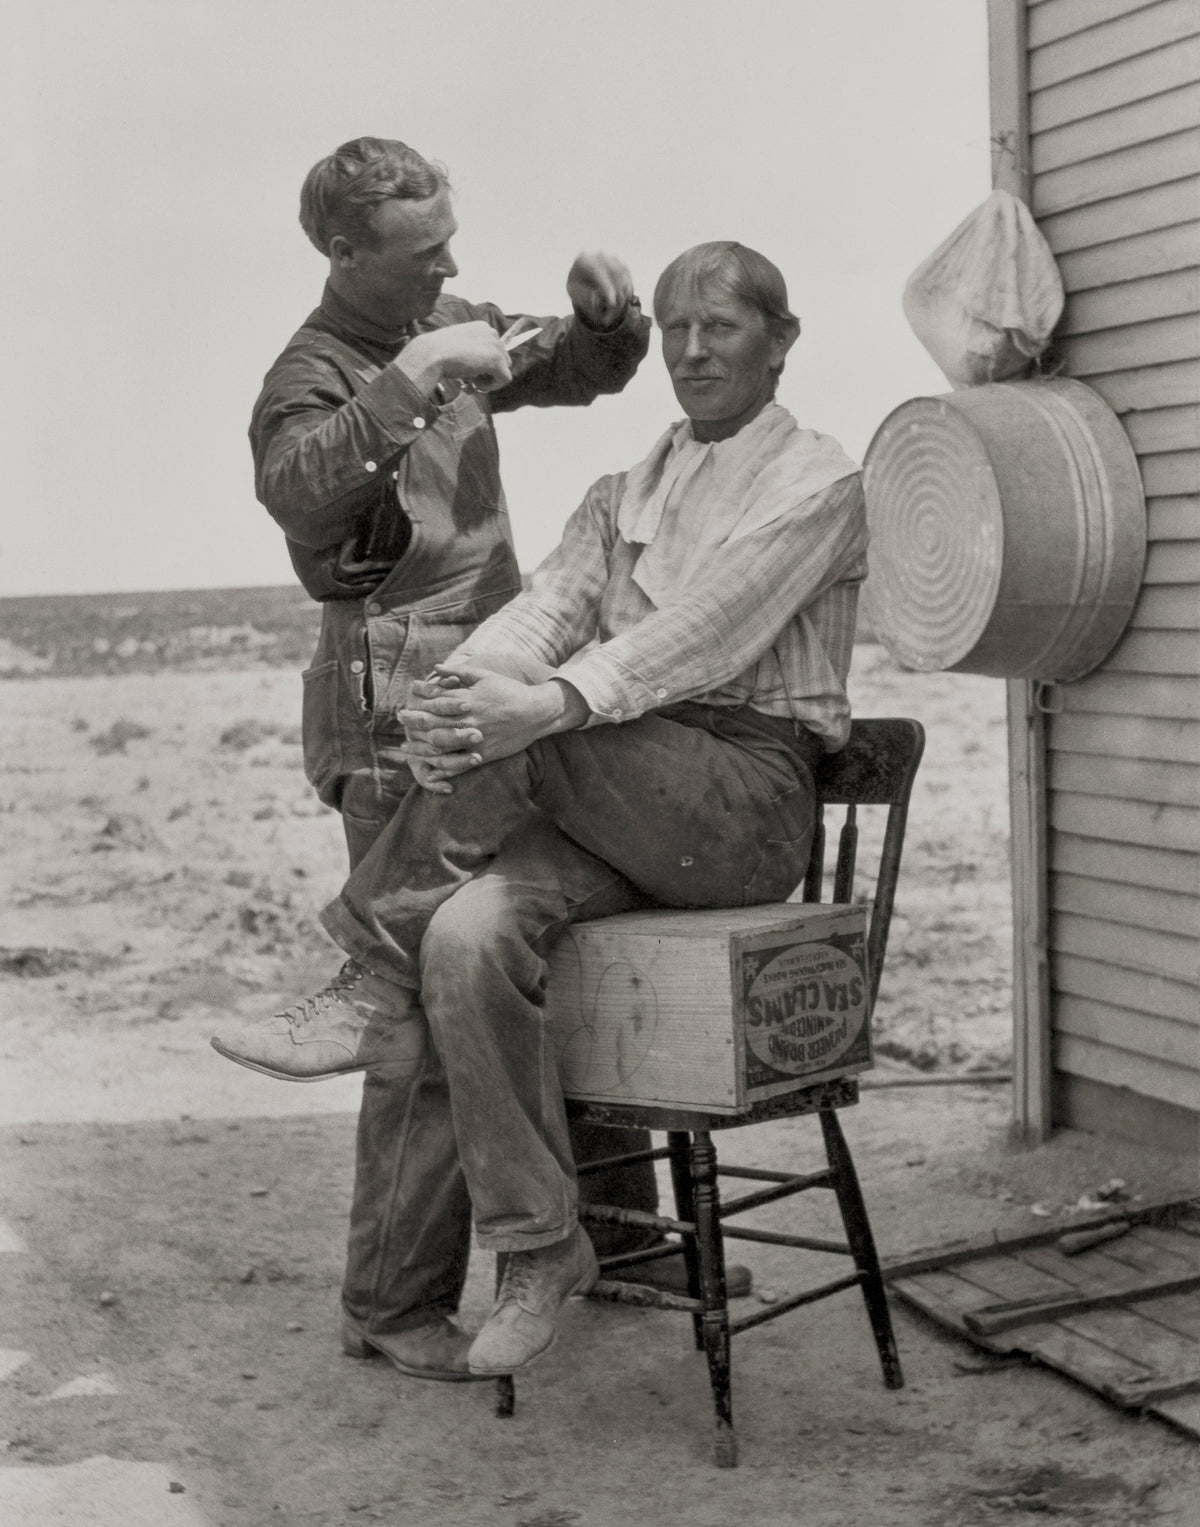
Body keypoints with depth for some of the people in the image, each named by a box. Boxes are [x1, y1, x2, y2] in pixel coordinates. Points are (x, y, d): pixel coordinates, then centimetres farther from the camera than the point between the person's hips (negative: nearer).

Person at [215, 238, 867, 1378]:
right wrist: (453, 690, -20)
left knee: (526, 736, -31)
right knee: (468, 934, -26)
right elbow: (547, 609, 3)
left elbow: (703, 632, -16)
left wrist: (549, 705, -33)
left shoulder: (816, 481, 2)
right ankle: (539, 1247, -16)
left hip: (749, 803, -5)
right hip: (619, 804, 5)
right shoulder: (622, 496, 23)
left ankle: (372, 981, -15)